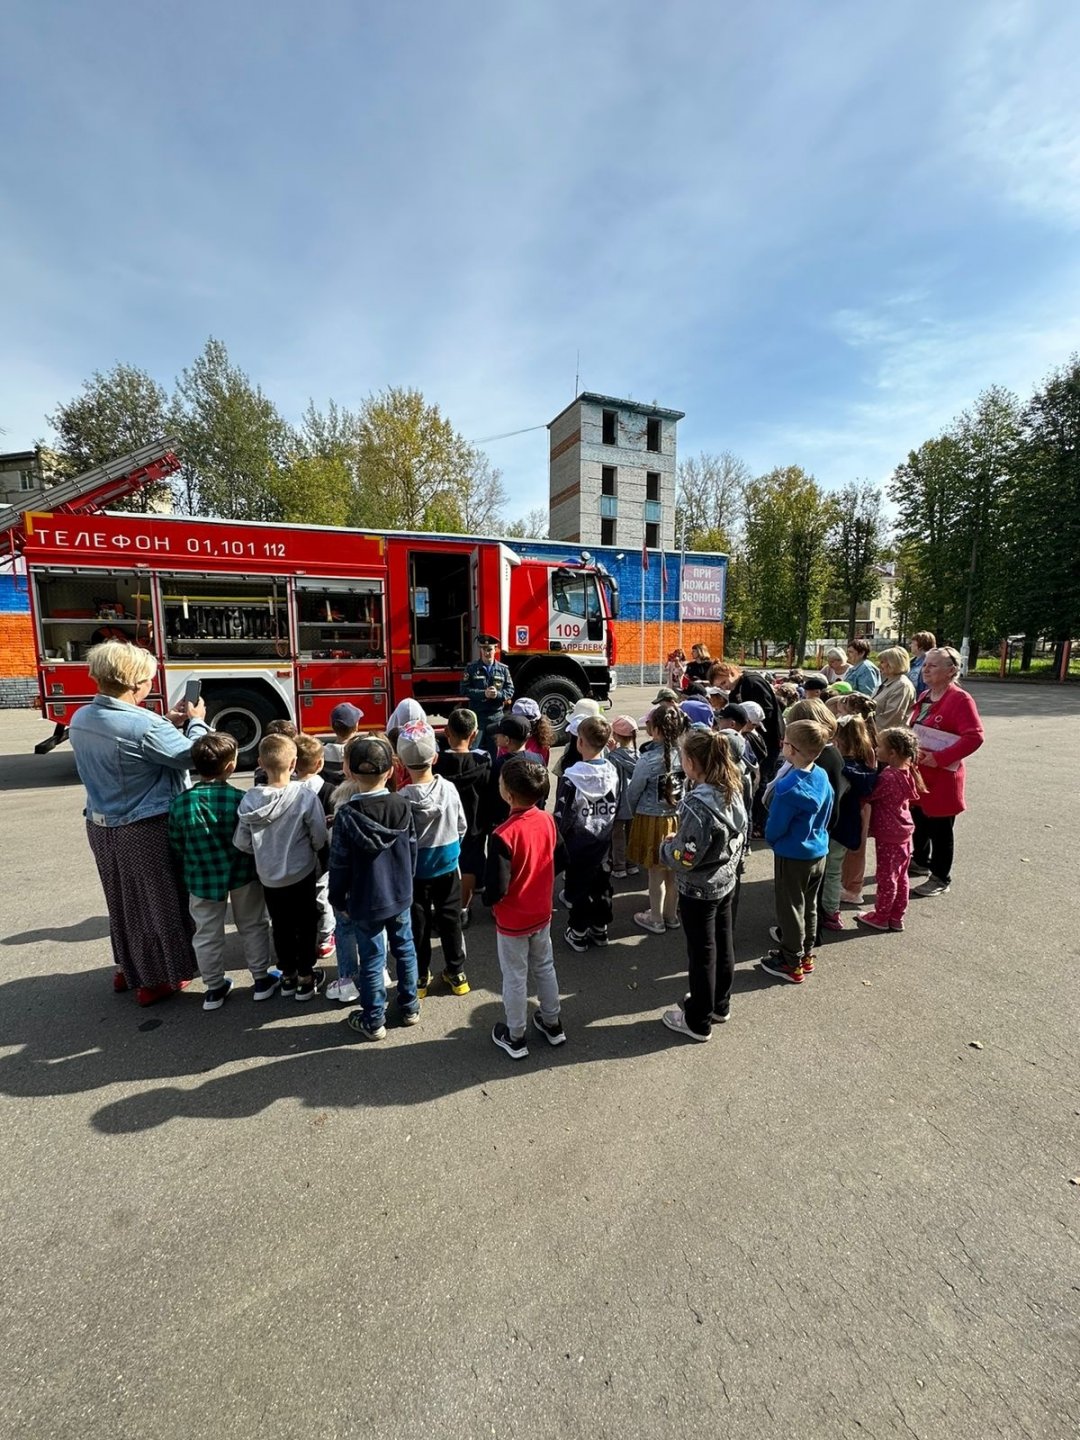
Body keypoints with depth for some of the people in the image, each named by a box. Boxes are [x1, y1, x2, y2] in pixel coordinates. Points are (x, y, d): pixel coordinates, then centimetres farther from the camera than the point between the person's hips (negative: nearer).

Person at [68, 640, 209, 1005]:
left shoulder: (80, 720, 1)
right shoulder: (144, 724, -27)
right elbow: (190, 756, -17)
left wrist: (168, 724, 8)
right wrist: (196, 722, -2)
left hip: (101, 826, 8)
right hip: (146, 828, -8)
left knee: (122, 900, 24)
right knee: (157, 901, 10)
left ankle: (128, 968, 41)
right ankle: (157, 979, 23)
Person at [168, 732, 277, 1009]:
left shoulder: (180, 802, -12)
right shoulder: (241, 799, -22)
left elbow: (176, 845, -1)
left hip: (202, 879, 2)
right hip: (242, 875, -2)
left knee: (207, 935, 18)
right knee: (253, 927, 17)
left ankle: (214, 989, 32)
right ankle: (262, 980, 29)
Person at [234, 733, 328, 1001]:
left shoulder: (249, 799, -13)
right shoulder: (305, 796, -23)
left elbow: (241, 842, -5)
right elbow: (320, 839, -16)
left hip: (268, 876, 3)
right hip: (301, 873, -3)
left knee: (280, 926, 20)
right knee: (306, 924, 15)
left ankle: (287, 975, 36)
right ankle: (306, 979, 25)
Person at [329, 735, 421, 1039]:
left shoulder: (346, 815, -21)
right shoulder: (403, 806, -10)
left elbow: (339, 864, -13)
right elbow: (412, 850, 1)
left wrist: (338, 900, 2)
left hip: (365, 903, -3)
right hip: (400, 896, 3)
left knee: (372, 959, 11)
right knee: (405, 949, 19)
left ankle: (373, 1021, 27)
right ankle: (409, 1007, 36)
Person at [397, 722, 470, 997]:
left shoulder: (403, 798, -21)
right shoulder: (449, 788, -14)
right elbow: (462, 826, -3)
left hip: (415, 871, -2)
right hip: (447, 866, 2)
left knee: (418, 924, 15)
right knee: (450, 920, 16)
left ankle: (419, 977, 29)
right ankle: (456, 973, 29)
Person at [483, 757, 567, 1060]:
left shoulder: (504, 835, -31)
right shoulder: (548, 820, -12)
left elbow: (496, 889, -26)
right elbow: (561, 862, 1)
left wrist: (487, 899, -5)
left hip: (512, 921, -5)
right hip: (542, 913, 6)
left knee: (515, 978, 14)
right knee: (544, 967, 24)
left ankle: (515, 1037, 34)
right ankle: (552, 1024, 42)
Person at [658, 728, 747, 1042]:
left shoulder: (697, 805, -30)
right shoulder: (732, 792, -5)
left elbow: (684, 859, -25)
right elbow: (739, 837, 7)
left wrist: (666, 846, -7)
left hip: (699, 891, -8)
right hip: (726, 882, 8)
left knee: (702, 954, 9)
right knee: (723, 945, 22)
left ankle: (698, 1022, 27)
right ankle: (719, 1005, 42)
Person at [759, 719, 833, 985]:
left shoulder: (789, 788, -28)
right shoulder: (822, 777, -6)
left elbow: (774, 830, -19)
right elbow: (826, 816, 8)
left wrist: (771, 840, 2)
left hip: (793, 857, -7)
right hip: (818, 853, 7)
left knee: (791, 909, 8)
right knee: (809, 906, 21)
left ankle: (791, 964, 22)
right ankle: (806, 956, 37)